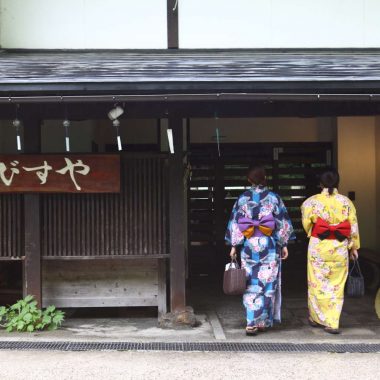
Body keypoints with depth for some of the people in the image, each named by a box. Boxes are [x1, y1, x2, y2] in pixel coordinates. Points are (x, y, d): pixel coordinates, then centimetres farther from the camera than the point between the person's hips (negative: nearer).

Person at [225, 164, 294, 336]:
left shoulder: (242, 198, 0)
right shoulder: (274, 198, -2)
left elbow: (234, 223, 0)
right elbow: (283, 224, -2)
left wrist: (234, 246, 4)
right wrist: (284, 245, 5)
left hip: (248, 245, 1)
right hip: (269, 245, -1)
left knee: (251, 284, 4)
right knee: (267, 283, 8)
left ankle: (252, 322, -4)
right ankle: (263, 321, 13)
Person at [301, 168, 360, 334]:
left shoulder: (312, 201, -6)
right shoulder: (346, 202, -1)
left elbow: (306, 224, 1)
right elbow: (353, 227, 2)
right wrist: (354, 246, 12)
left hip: (318, 246, -1)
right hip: (340, 248, 2)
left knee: (318, 283, 11)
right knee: (336, 286, 8)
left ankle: (316, 318, 22)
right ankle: (332, 323, 8)